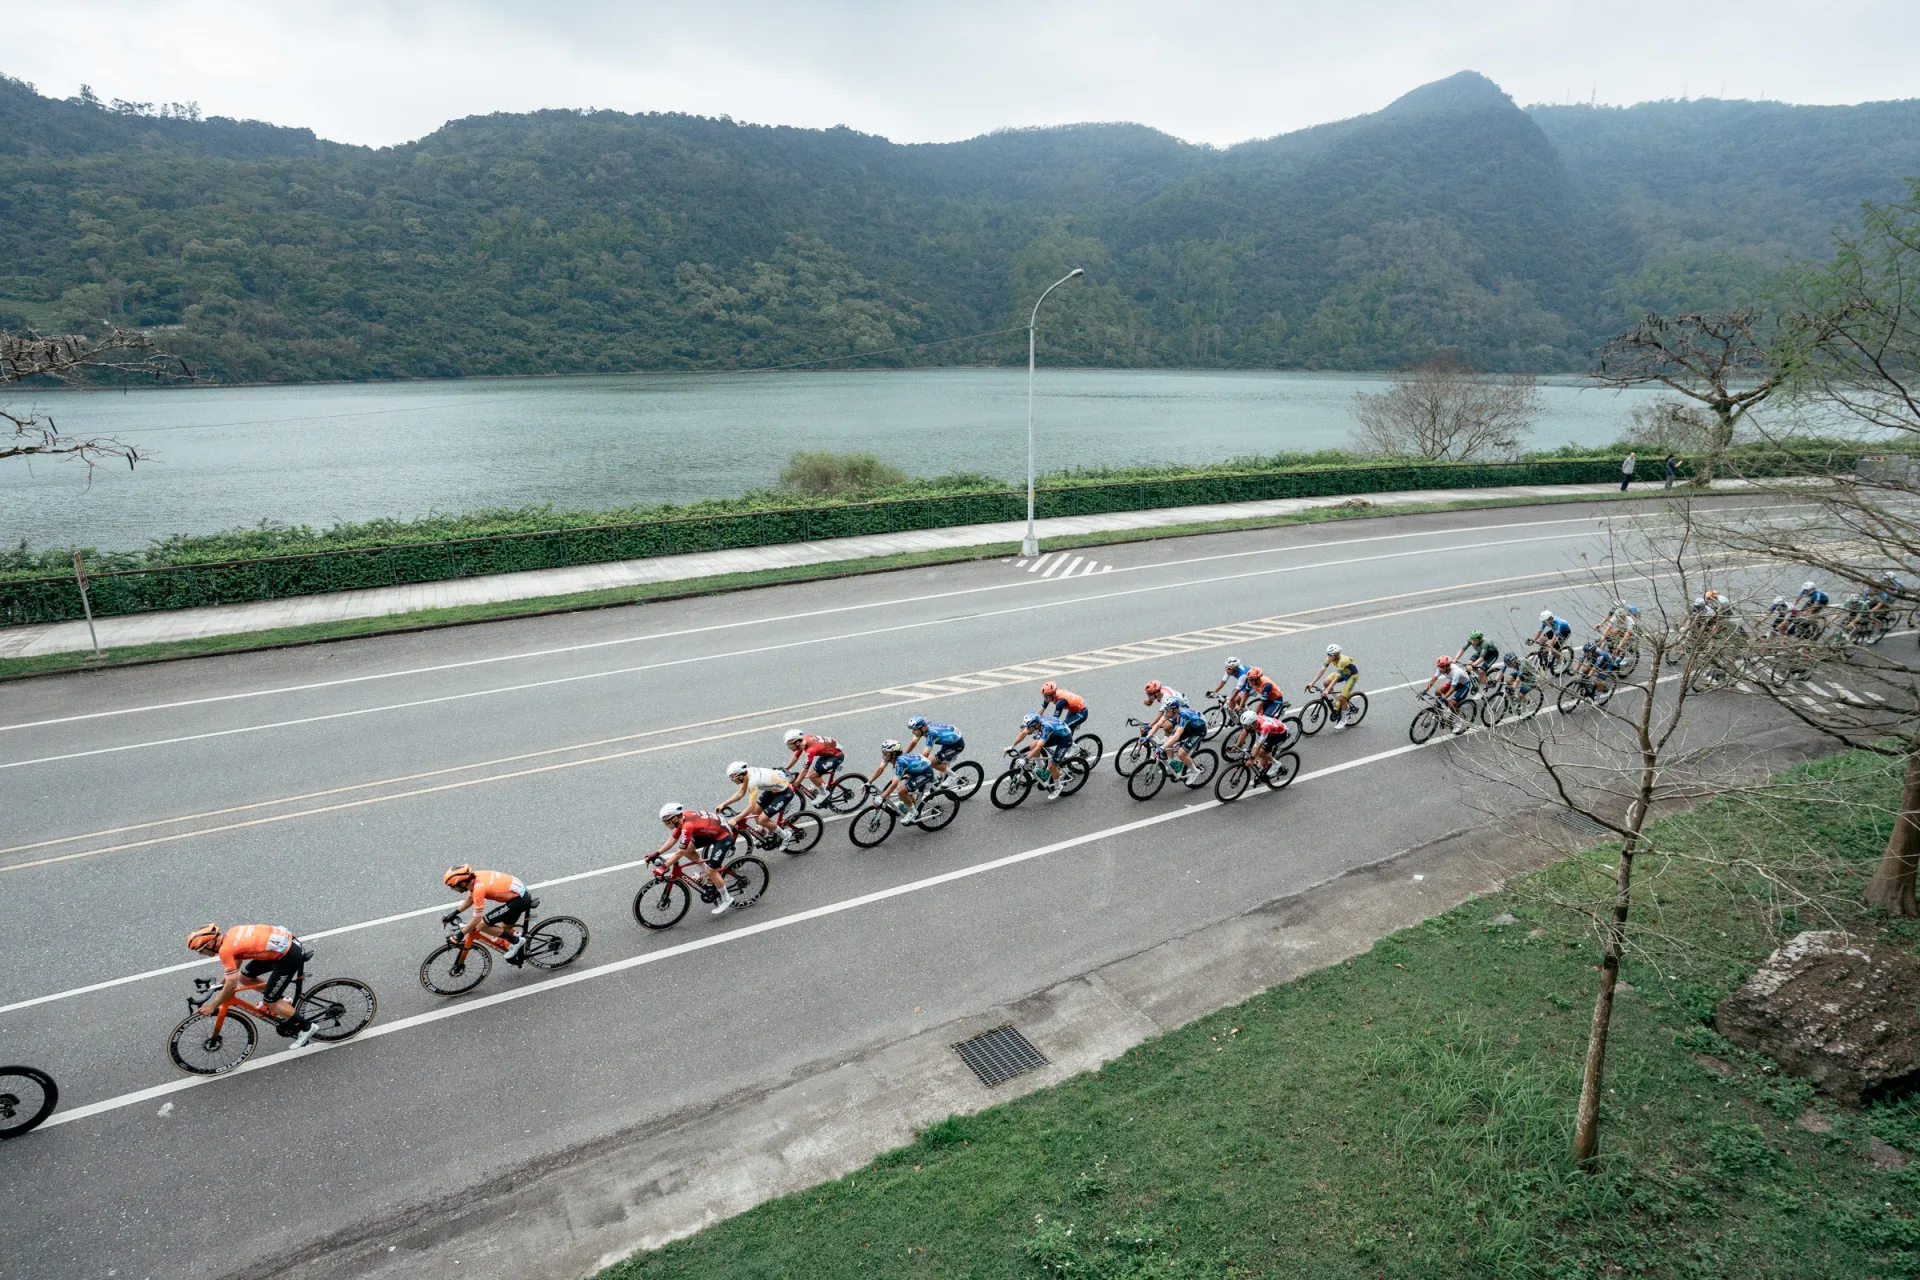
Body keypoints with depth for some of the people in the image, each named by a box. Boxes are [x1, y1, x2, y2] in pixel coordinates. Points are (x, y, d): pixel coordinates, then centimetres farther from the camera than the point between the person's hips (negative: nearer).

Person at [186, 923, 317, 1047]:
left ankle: (306, 1028, 10)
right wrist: (220, 983, 30)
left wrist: (212, 1006, -3)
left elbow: (232, 983, -14)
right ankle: (280, 999, 30)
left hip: (289, 955, -9)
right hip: (286, 940, 9)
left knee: (269, 1002, 1)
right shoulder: (230, 933, 10)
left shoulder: (225, 949, -14)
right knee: (245, 976, 17)